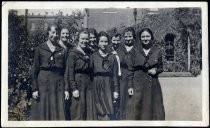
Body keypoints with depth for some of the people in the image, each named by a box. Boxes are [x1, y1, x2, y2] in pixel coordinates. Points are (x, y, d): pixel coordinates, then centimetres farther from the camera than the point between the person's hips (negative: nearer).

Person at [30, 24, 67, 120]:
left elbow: (65, 70, 8)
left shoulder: (62, 50, 10)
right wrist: (34, 89, -5)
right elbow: (35, 70, 2)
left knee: (58, 112, 1)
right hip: (43, 82, -2)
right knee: (42, 112, 0)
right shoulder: (40, 49, 4)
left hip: (58, 83, 2)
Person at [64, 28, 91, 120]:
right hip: (78, 84, -7)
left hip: (87, 84, 7)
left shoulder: (88, 53, 14)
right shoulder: (73, 53, -6)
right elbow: (70, 72, -10)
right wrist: (74, 88, -16)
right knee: (78, 112, -4)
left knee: (84, 111, 9)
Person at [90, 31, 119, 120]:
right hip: (97, 87, -1)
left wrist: (116, 90, 2)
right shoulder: (93, 56, 4)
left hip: (108, 87, 1)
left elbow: (115, 75, 7)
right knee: (100, 112, 1)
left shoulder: (112, 57, 9)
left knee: (108, 112, -5)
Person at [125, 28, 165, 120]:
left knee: (153, 109, 4)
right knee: (135, 110, -4)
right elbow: (130, 70, 1)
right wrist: (130, 86, -6)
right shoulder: (134, 52, 2)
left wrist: (156, 71, -8)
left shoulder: (157, 51, 5)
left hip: (153, 85, 2)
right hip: (138, 85, -1)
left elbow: (161, 67, 15)